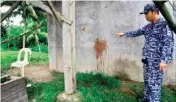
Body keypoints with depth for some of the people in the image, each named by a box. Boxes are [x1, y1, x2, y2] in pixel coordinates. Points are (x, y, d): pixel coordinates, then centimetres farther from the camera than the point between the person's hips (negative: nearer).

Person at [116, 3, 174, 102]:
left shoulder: (165, 24, -11)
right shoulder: (149, 26, 13)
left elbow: (168, 43, -17)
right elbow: (137, 32, 27)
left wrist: (164, 60, -23)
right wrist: (124, 34, 32)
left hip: (156, 60, -8)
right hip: (147, 59, 8)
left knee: (154, 82, -4)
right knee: (147, 80, 17)